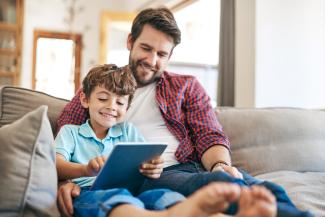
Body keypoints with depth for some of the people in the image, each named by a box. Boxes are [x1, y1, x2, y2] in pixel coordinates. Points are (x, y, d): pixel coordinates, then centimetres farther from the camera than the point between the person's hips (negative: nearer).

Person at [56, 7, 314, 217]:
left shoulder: (186, 86, 22)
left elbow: (210, 137, 10)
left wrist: (220, 165, -14)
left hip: (196, 168, 3)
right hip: (138, 180, -2)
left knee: (267, 190, -32)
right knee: (221, 183, -35)